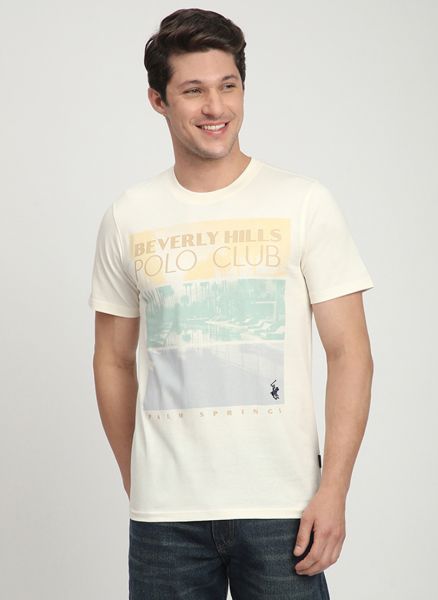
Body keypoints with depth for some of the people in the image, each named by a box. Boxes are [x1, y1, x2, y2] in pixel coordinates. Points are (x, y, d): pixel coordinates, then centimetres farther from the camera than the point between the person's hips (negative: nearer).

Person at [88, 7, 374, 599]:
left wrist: (334, 490, -10)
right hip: (164, 514, 2)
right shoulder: (127, 217, 4)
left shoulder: (306, 203, -2)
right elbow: (114, 362, 12)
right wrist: (134, 484, 10)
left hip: (281, 505, -1)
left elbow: (350, 352, -4)